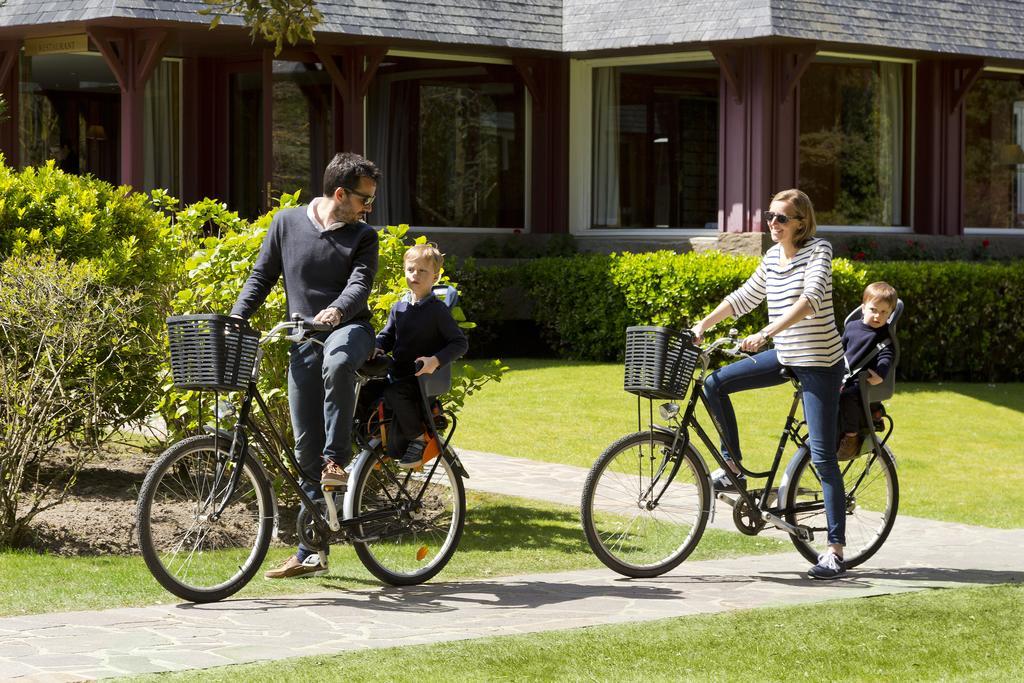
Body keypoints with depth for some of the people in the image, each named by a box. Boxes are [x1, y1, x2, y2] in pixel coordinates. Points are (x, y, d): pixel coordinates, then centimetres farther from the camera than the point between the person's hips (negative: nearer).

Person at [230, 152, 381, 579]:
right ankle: (312, 552, 7)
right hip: (303, 340, 2)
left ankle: (337, 461, -31)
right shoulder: (287, 223, 6)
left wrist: (338, 310, -33)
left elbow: (360, 284, -12)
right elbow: (261, 278, 10)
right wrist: (235, 319, -4)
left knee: (337, 363, -41)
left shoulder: (363, 237, 3)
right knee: (305, 448, 0)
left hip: (349, 328, -2)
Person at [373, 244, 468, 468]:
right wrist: (378, 347, -4)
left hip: (423, 378, -6)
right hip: (399, 376, 6)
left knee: (394, 393, -32)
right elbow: (386, 335, 20)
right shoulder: (398, 308, 11)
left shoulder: (437, 310, -7)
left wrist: (436, 360, -25)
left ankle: (418, 437, -15)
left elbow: (460, 343, -9)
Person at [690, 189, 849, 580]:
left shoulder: (818, 251, -15)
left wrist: (765, 334, -40)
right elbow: (744, 298, 18)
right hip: (784, 357, 7)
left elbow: (811, 299, -31)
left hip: (820, 364, -7)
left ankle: (835, 550, -5)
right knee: (715, 384, -2)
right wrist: (703, 325, 9)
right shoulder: (773, 256, 7)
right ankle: (734, 470, 12)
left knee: (822, 456, -8)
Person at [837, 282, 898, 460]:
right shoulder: (852, 327, 13)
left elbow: (886, 356, -15)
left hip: (865, 381, -6)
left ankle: (851, 435, -19)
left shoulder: (885, 334, -3)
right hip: (845, 379, 6)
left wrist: (880, 374, -31)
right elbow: (841, 348, 25)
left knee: (847, 397, -35)